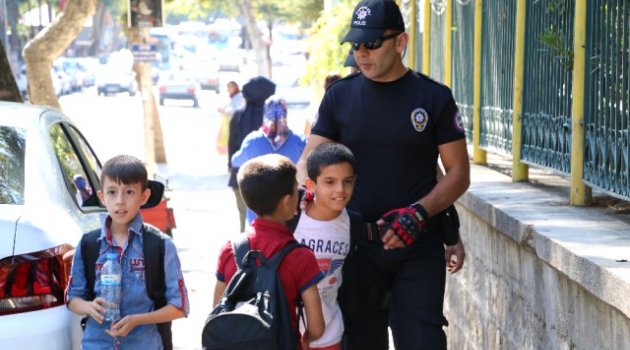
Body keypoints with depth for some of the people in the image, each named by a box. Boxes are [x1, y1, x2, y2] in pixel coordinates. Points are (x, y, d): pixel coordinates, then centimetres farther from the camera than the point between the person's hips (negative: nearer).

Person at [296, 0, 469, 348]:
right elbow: (308, 162, 7)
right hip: (356, 246, 2)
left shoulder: (433, 97, 0)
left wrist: (418, 214, -15)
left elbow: (459, 173, 0)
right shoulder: (340, 95, 5)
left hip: (419, 247, -2)